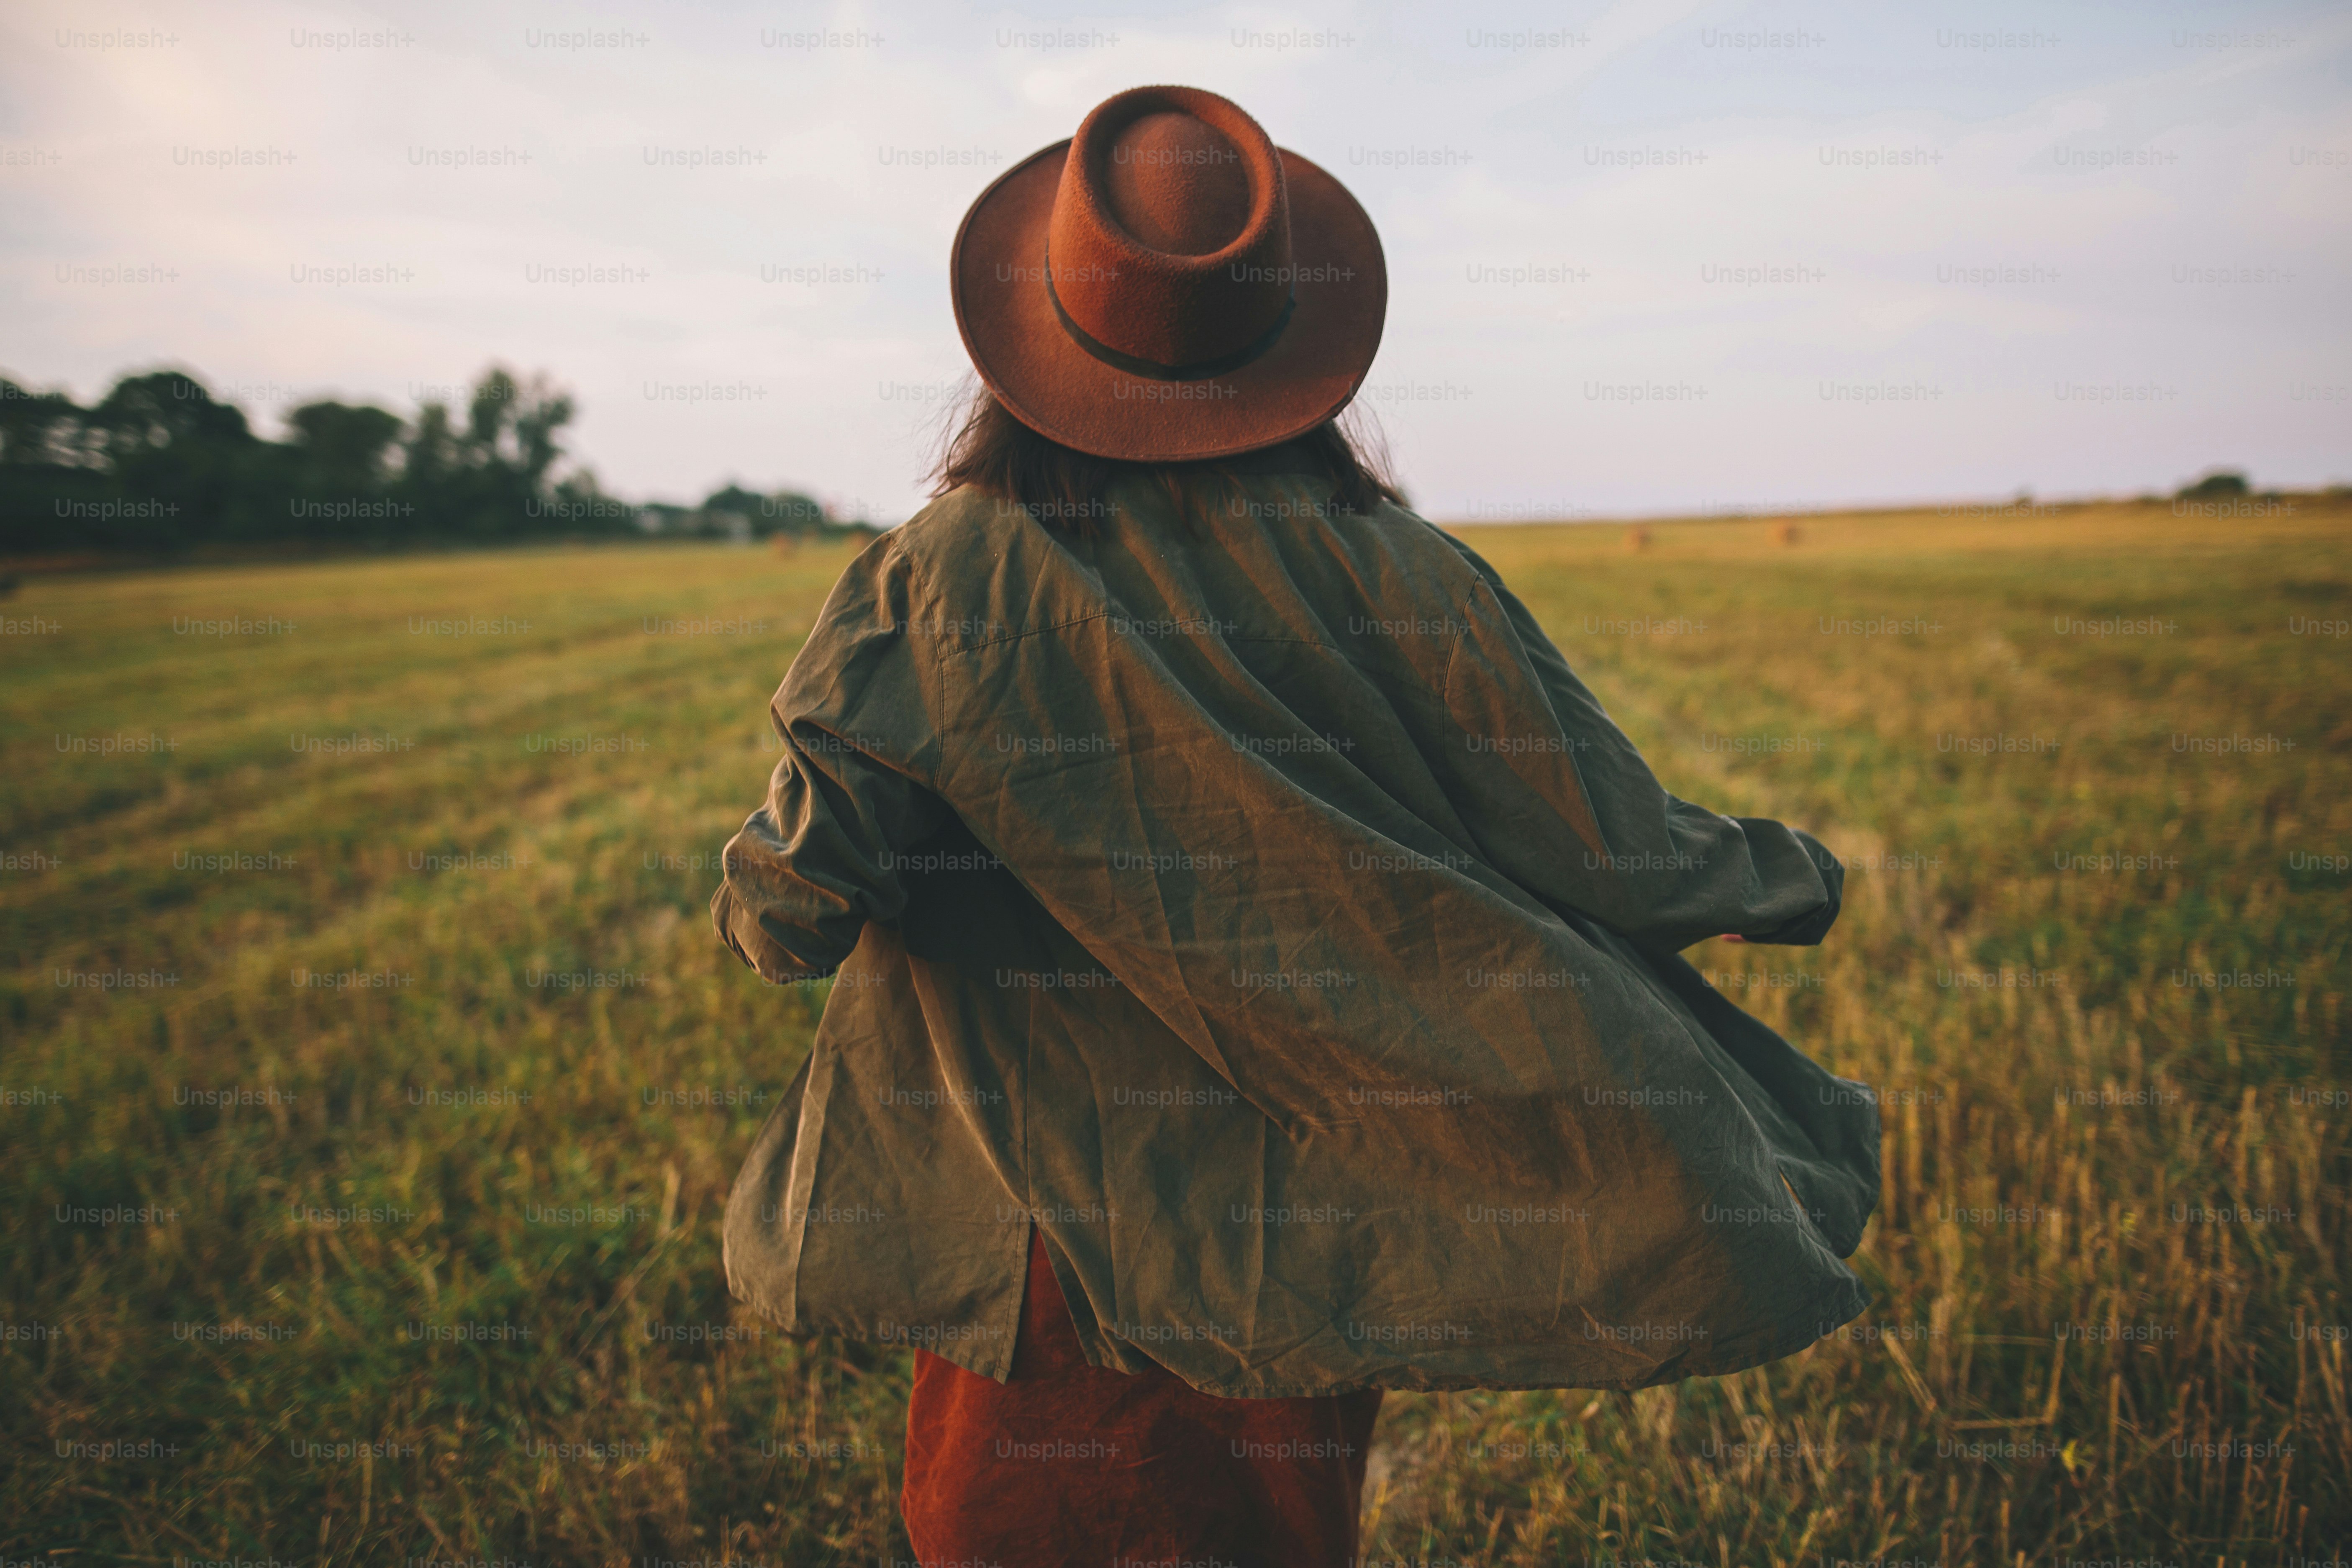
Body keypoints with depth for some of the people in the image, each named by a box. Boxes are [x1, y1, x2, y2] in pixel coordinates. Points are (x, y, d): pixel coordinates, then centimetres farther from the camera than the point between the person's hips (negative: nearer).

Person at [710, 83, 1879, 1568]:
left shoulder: (950, 575, -15)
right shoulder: (1399, 579, -12)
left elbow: (794, 904, -18)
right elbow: (1613, 852, -7)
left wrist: (756, 906, 6)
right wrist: (1794, 873, 13)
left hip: (1036, 1241, -1)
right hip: (1315, 1257, 2)